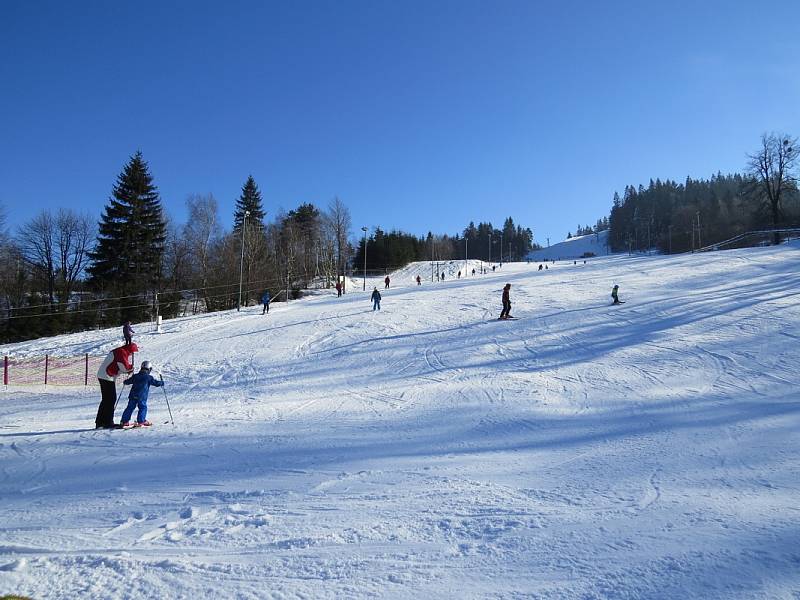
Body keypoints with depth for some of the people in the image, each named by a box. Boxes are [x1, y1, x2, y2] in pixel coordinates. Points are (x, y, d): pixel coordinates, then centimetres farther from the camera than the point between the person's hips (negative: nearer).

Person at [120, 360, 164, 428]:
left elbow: (128, 381, 21)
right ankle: (141, 421, -1)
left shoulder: (135, 376, 11)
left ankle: (125, 421, 12)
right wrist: (161, 383, 21)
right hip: (142, 397, -5)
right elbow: (156, 383, 1)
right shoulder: (149, 377, -2)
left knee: (130, 407, 10)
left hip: (133, 396, 5)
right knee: (143, 407, 5)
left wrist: (125, 382, 44)